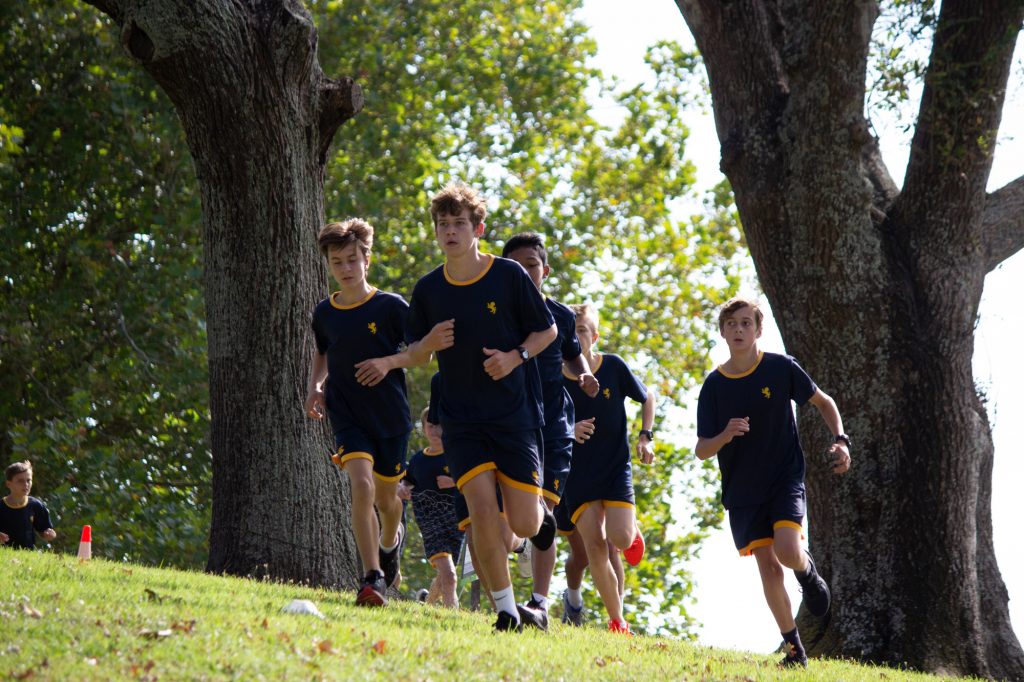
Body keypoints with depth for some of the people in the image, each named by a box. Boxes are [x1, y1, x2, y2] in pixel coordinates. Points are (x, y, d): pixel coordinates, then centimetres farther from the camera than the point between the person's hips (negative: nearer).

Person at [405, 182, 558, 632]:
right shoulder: (428, 289, 3)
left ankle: (540, 511, 34)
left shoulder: (509, 275, -4)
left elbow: (547, 330, 5)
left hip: (516, 413, -2)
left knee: (523, 524, -5)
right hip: (461, 420, 2)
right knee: (481, 509, -16)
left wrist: (516, 356, -14)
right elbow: (413, 349, 14)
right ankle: (507, 610, -5)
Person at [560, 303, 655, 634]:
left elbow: (647, 397, 10)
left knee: (620, 539, -18)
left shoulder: (613, 367, -8)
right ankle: (617, 622, 0)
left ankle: (632, 525, 22)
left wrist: (645, 437, 0)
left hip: (616, 469, -1)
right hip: (577, 476, 1)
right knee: (594, 545, -11)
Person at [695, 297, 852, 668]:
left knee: (787, 552, -23)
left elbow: (824, 402, 9)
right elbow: (702, 450, -2)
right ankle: (794, 648, 11)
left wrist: (840, 441, -6)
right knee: (768, 566, -2)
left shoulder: (781, 368, -7)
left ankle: (807, 570, 16)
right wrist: (725, 436, -23)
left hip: (785, 480, -2)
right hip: (742, 491, 2)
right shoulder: (714, 385, -3)